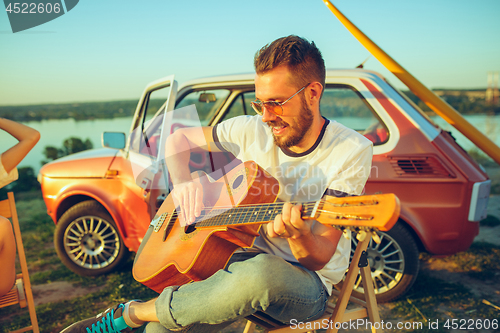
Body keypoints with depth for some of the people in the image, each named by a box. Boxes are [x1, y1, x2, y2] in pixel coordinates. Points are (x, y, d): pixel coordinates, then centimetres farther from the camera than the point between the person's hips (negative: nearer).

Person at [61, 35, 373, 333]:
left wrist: (298, 236, -40)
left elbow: (320, 259, -16)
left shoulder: (352, 151, -15)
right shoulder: (252, 130, -4)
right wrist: (183, 181, -13)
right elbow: (178, 138, 8)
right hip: (249, 259, 3)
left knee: (261, 273, -38)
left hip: (310, 283, -2)